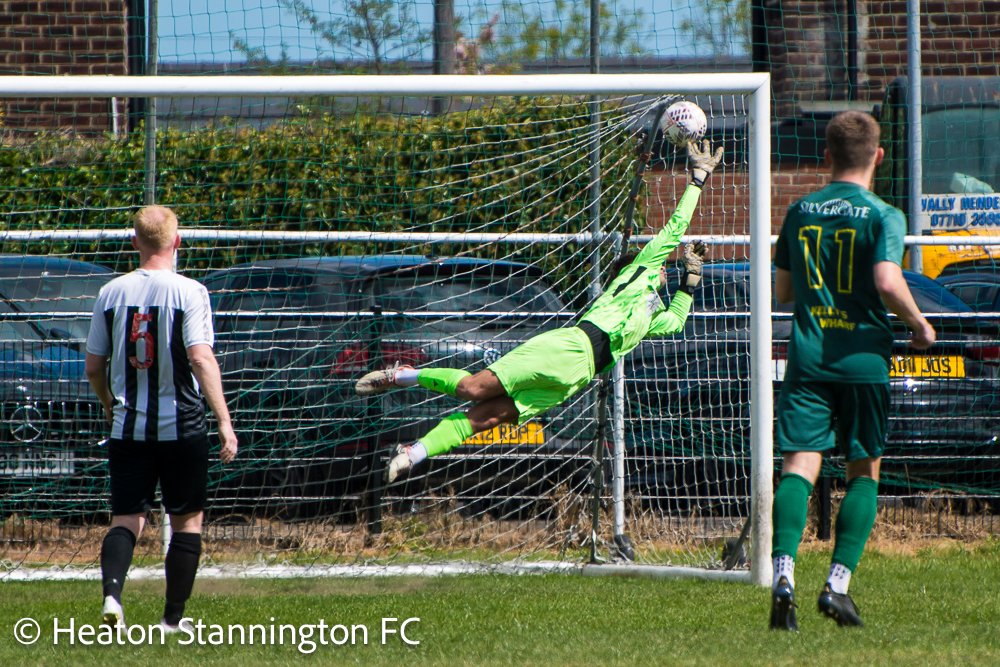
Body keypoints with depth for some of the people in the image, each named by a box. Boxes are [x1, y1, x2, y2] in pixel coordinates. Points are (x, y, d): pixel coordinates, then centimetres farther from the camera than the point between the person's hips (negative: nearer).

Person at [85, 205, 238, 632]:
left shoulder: (111, 292, 3)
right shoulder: (188, 292, -9)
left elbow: (93, 365, 8)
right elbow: (201, 358, -18)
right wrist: (224, 421, -17)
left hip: (128, 427, 3)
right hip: (182, 427, -3)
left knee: (126, 518, 6)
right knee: (187, 519, 11)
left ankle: (112, 589, -21)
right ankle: (173, 618, 13)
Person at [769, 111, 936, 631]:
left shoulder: (801, 212, 10)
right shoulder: (883, 216, -4)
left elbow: (782, 290, 16)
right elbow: (888, 281, -19)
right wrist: (918, 324, -2)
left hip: (807, 355, 2)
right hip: (862, 357, -2)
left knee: (799, 465, -5)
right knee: (864, 470, 11)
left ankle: (783, 570, -27)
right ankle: (838, 583, 0)